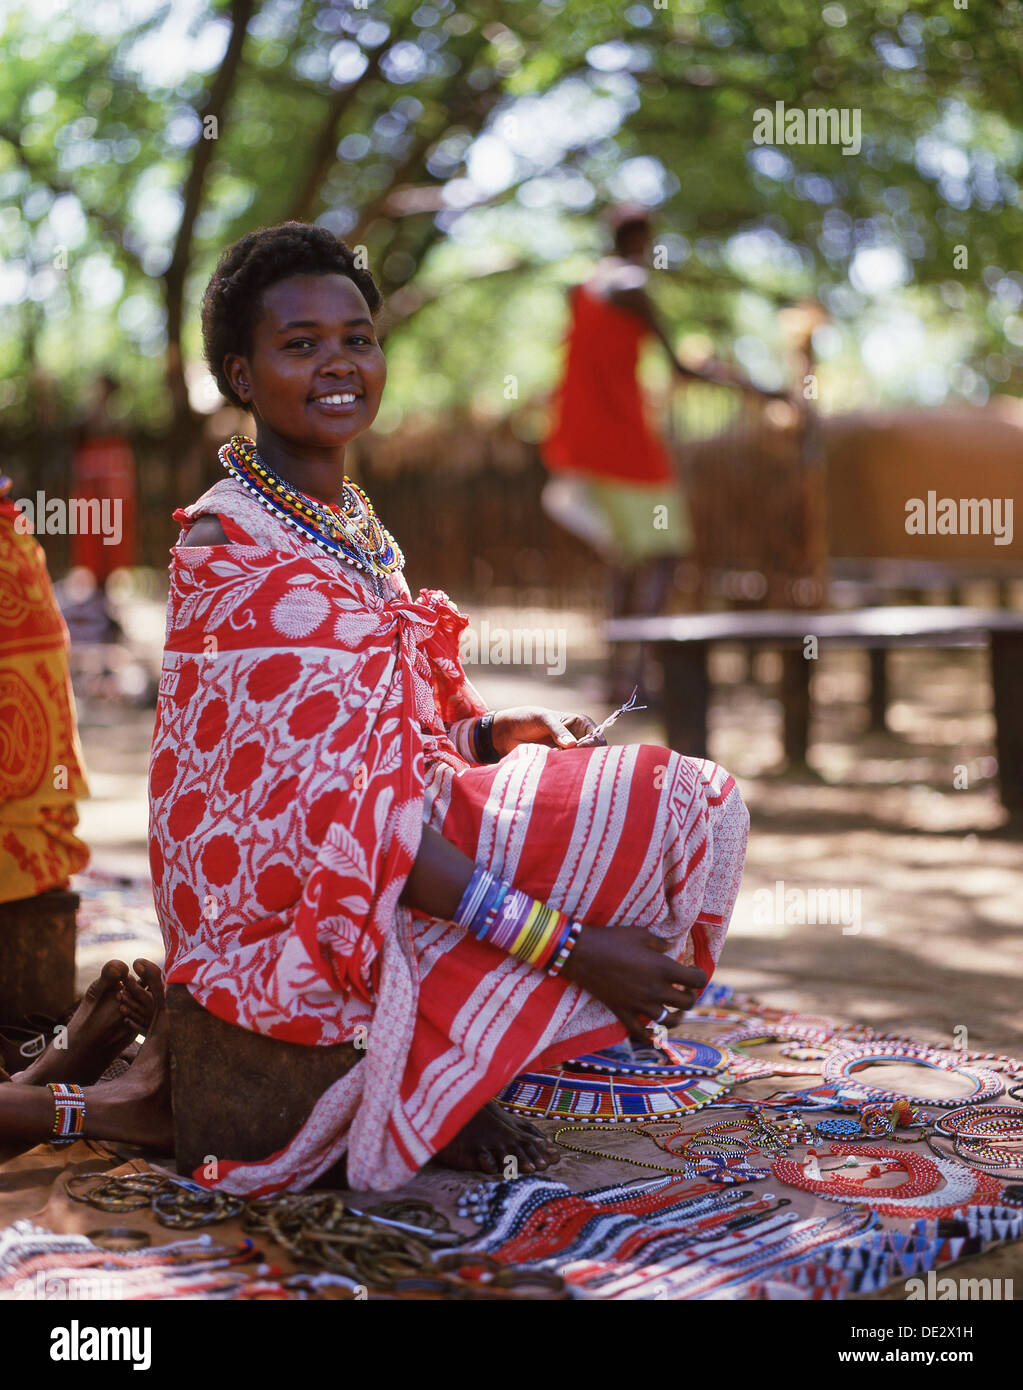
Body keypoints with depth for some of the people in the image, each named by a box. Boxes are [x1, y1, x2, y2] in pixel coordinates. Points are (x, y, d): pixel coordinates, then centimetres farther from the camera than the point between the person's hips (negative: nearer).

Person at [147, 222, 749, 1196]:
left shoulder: (347, 520, 10)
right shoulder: (235, 551, -19)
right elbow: (344, 811, -24)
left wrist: (499, 732, 0)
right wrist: (570, 947, -26)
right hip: (297, 915, -9)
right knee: (690, 806, -12)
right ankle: (439, 1087, -4)